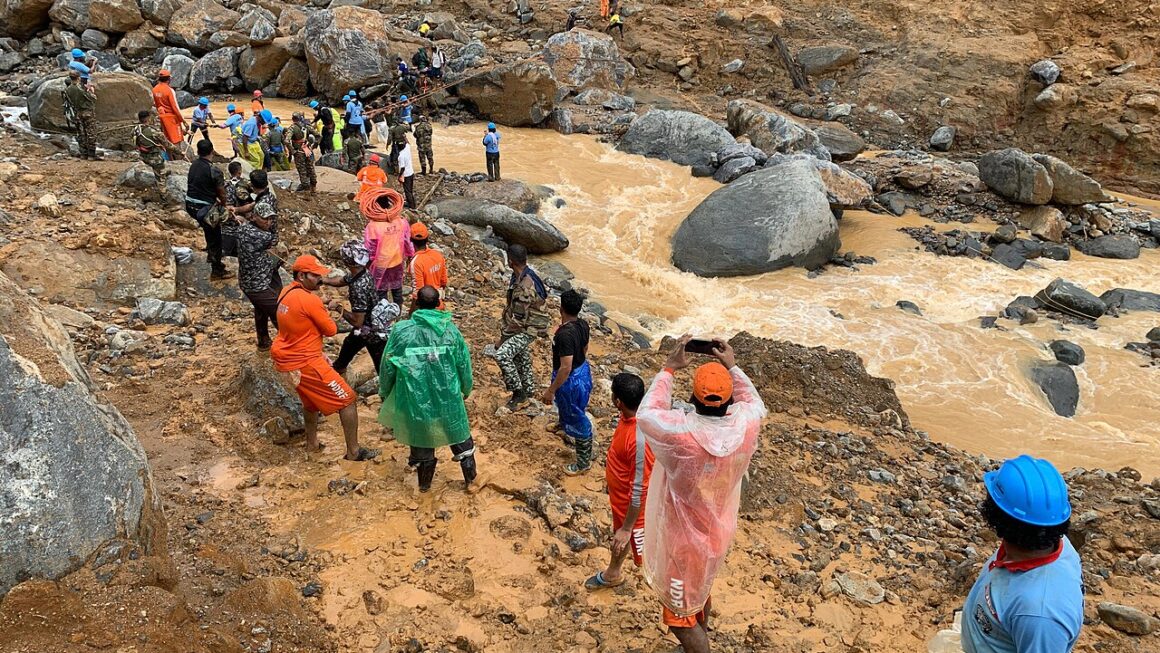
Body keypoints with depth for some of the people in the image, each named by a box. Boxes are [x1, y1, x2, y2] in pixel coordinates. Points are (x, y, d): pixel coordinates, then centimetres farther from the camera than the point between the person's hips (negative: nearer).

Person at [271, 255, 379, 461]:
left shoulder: (286, 293, 5)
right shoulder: (309, 300, -22)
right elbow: (331, 330, -13)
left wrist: (326, 307, 12)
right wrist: (328, 313, 5)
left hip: (285, 358, 10)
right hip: (305, 362, -9)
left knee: (310, 398, 31)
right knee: (348, 399, -1)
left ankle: (311, 444, 42)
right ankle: (354, 452, 3)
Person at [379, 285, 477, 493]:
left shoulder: (401, 330, -12)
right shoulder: (450, 330, -8)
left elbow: (387, 366, -4)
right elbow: (464, 364, 2)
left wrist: (384, 393, 14)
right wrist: (466, 389, 20)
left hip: (415, 400, 0)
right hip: (447, 398, 1)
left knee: (421, 441, 19)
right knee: (460, 437, 21)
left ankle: (424, 484, 35)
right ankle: (470, 480, 31)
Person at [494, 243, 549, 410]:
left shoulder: (523, 287, -32)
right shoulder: (526, 274, -2)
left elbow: (518, 319, -28)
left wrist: (502, 338, -19)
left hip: (528, 329, -10)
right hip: (523, 325, 10)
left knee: (502, 355, -22)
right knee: (520, 356, 23)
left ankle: (518, 392, -7)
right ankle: (528, 390, 43)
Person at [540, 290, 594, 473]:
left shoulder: (565, 334, -33)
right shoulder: (583, 325, -7)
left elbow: (566, 368, -32)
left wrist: (551, 390, -23)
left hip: (571, 380, -9)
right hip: (583, 372, 9)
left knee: (577, 419, 7)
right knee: (567, 409, 34)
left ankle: (584, 462, 23)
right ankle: (569, 435, 61)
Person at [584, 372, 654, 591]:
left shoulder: (640, 438, -39)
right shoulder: (627, 417, -12)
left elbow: (640, 489, -31)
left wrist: (627, 528, -22)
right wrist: (611, 474, 24)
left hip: (632, 505, -9)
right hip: (619, 497, 9)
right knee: (618, 533, 32)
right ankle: (612, 574, 58)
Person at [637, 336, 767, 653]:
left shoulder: (681, 432, -35)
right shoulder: (745, 425, -21)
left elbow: (646, 415, -14)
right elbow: (755, 402, 5)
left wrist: (669, 369, -10)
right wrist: (732, 367, 5)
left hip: (685, 538, -6)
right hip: (718, 530, 6)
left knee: (680, 616, 13)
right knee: (700, 590, 33)